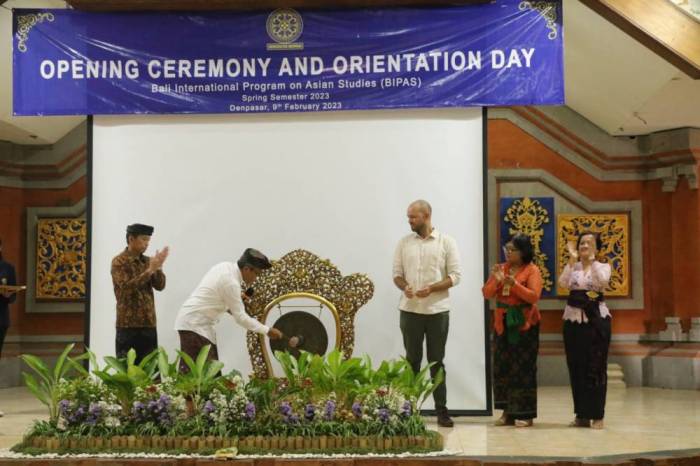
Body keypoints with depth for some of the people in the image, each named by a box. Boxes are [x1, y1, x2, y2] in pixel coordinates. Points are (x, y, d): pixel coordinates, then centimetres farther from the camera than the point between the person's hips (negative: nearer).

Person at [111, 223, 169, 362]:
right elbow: (127, 287, -19)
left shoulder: (147, 261, 11)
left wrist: (158, 267, -14)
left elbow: (160, 286, 3)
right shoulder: (119, 261, -6)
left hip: (149, 324, 6)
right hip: (128, 325, -6)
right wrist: (150, 269, -22)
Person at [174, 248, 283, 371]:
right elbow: (240, 317, -17)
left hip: (192, 321, 10)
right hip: (194, 324, -10)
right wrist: (267, 330, -10)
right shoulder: (231, 282, -21)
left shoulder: (225, 266, 6)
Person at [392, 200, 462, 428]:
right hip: (410, 310, 2)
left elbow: (455, 275, -5)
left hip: (437, 310, -2)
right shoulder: (404, 243, 7)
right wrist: (404, 287, -15)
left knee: (437, 361, 4)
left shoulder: (446, 242, -1)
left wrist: (431, 289, -18)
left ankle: (442, 411, 9)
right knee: (412, 360, 6)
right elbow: (397, 273, 7)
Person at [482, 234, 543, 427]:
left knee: (523, 368, -3)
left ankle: (524, 414, 2)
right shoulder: (500, 268, 10)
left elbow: (534, 296, -16)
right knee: (502, 367, 5)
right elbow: (487, 294, 4)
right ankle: (508, 411, 13)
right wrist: (495, 280, -15)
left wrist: (515, 284, -27)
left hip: (524, 325, -5)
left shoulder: (532, 270, -5)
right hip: (503, 324, 5)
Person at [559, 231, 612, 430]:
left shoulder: (603, 267, 4)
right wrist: (573, 259, -14)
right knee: (576, 367, 4)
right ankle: (581, 415, 13)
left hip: (596, 319, -2)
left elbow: (602, 281, -19)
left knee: (596, 367, -3)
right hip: (573, 319, 2)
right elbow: (563, 283, -13)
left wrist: (592, 259, -17)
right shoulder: (572, 267, 8)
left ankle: (597, 415, 3)